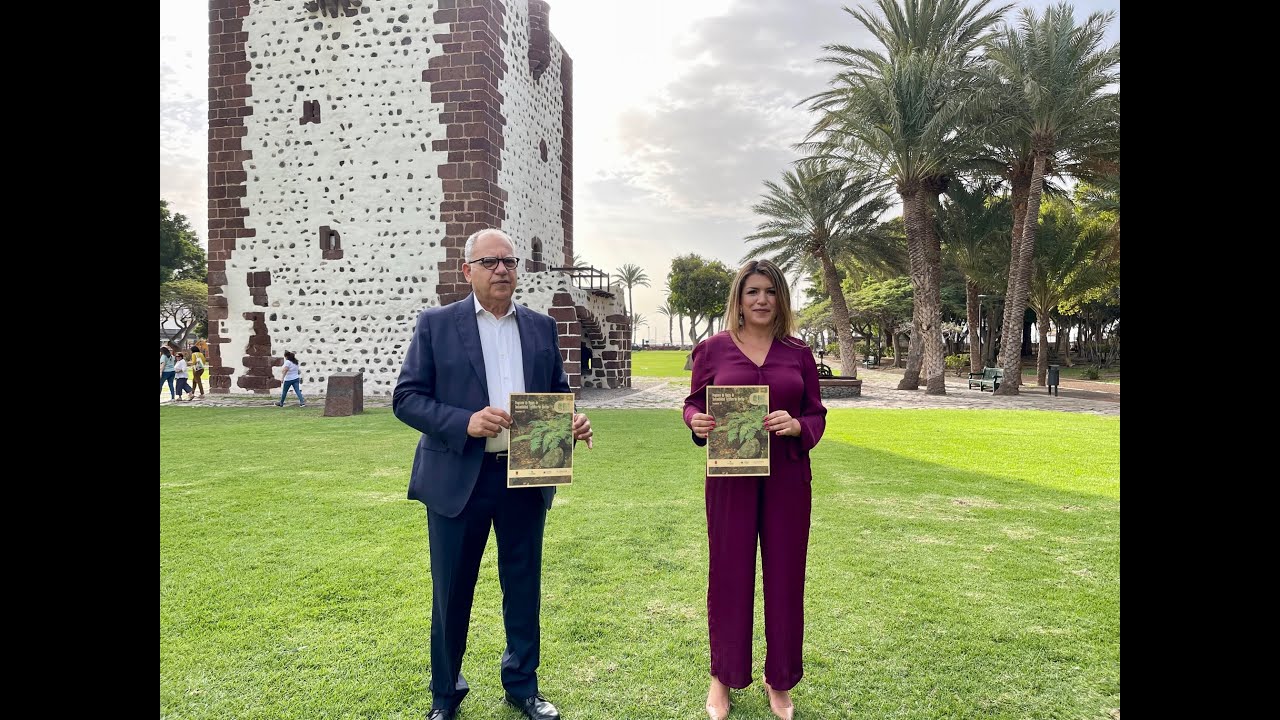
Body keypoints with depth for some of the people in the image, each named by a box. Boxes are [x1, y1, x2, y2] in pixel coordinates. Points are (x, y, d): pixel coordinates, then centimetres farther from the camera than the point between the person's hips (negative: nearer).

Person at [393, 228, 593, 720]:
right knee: (451, 592, 11)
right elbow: (406, 398, -5)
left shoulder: (542, 327, 8)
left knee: (523, 587, 14)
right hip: (458, 479, -2)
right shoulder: (436, 324, -1)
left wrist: (574, 422, -10)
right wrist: (465, 422, -20)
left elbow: (559, 394, 13)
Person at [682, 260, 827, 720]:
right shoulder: (713, 348, 0)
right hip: (730, 476, -1)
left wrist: (796, 426, -16)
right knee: (728, 573, 7)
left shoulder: (798, 353, 4)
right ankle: (722, 676, 26)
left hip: (788, 478, 2)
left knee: (785, 575, 9)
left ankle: (779, 681, 27)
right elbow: (694, 403, 5)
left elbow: (817, 414, 5)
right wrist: (697, 422, -17)